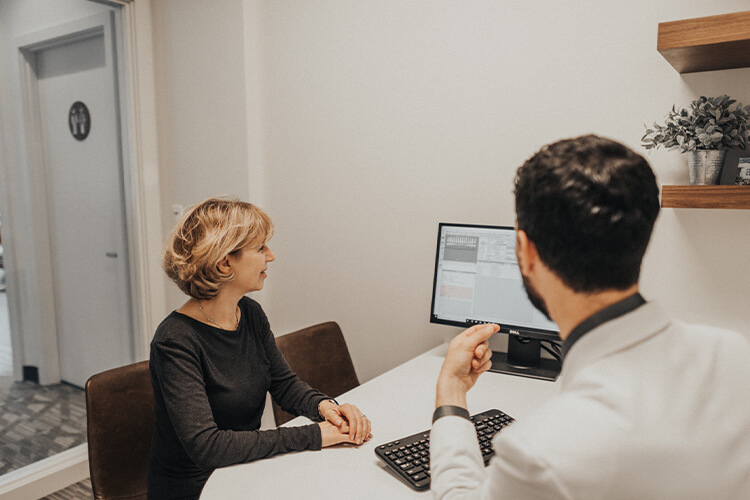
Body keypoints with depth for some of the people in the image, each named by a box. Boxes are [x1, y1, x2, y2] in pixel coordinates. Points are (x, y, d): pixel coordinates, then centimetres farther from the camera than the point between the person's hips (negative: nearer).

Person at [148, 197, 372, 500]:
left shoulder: (251, 313, -1)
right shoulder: (176, 341, -23)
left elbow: (284, 383, 9)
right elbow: (205, 446, -29)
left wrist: (322, 405, -13)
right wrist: (312, 436, -28)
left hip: (248, 472, 7)